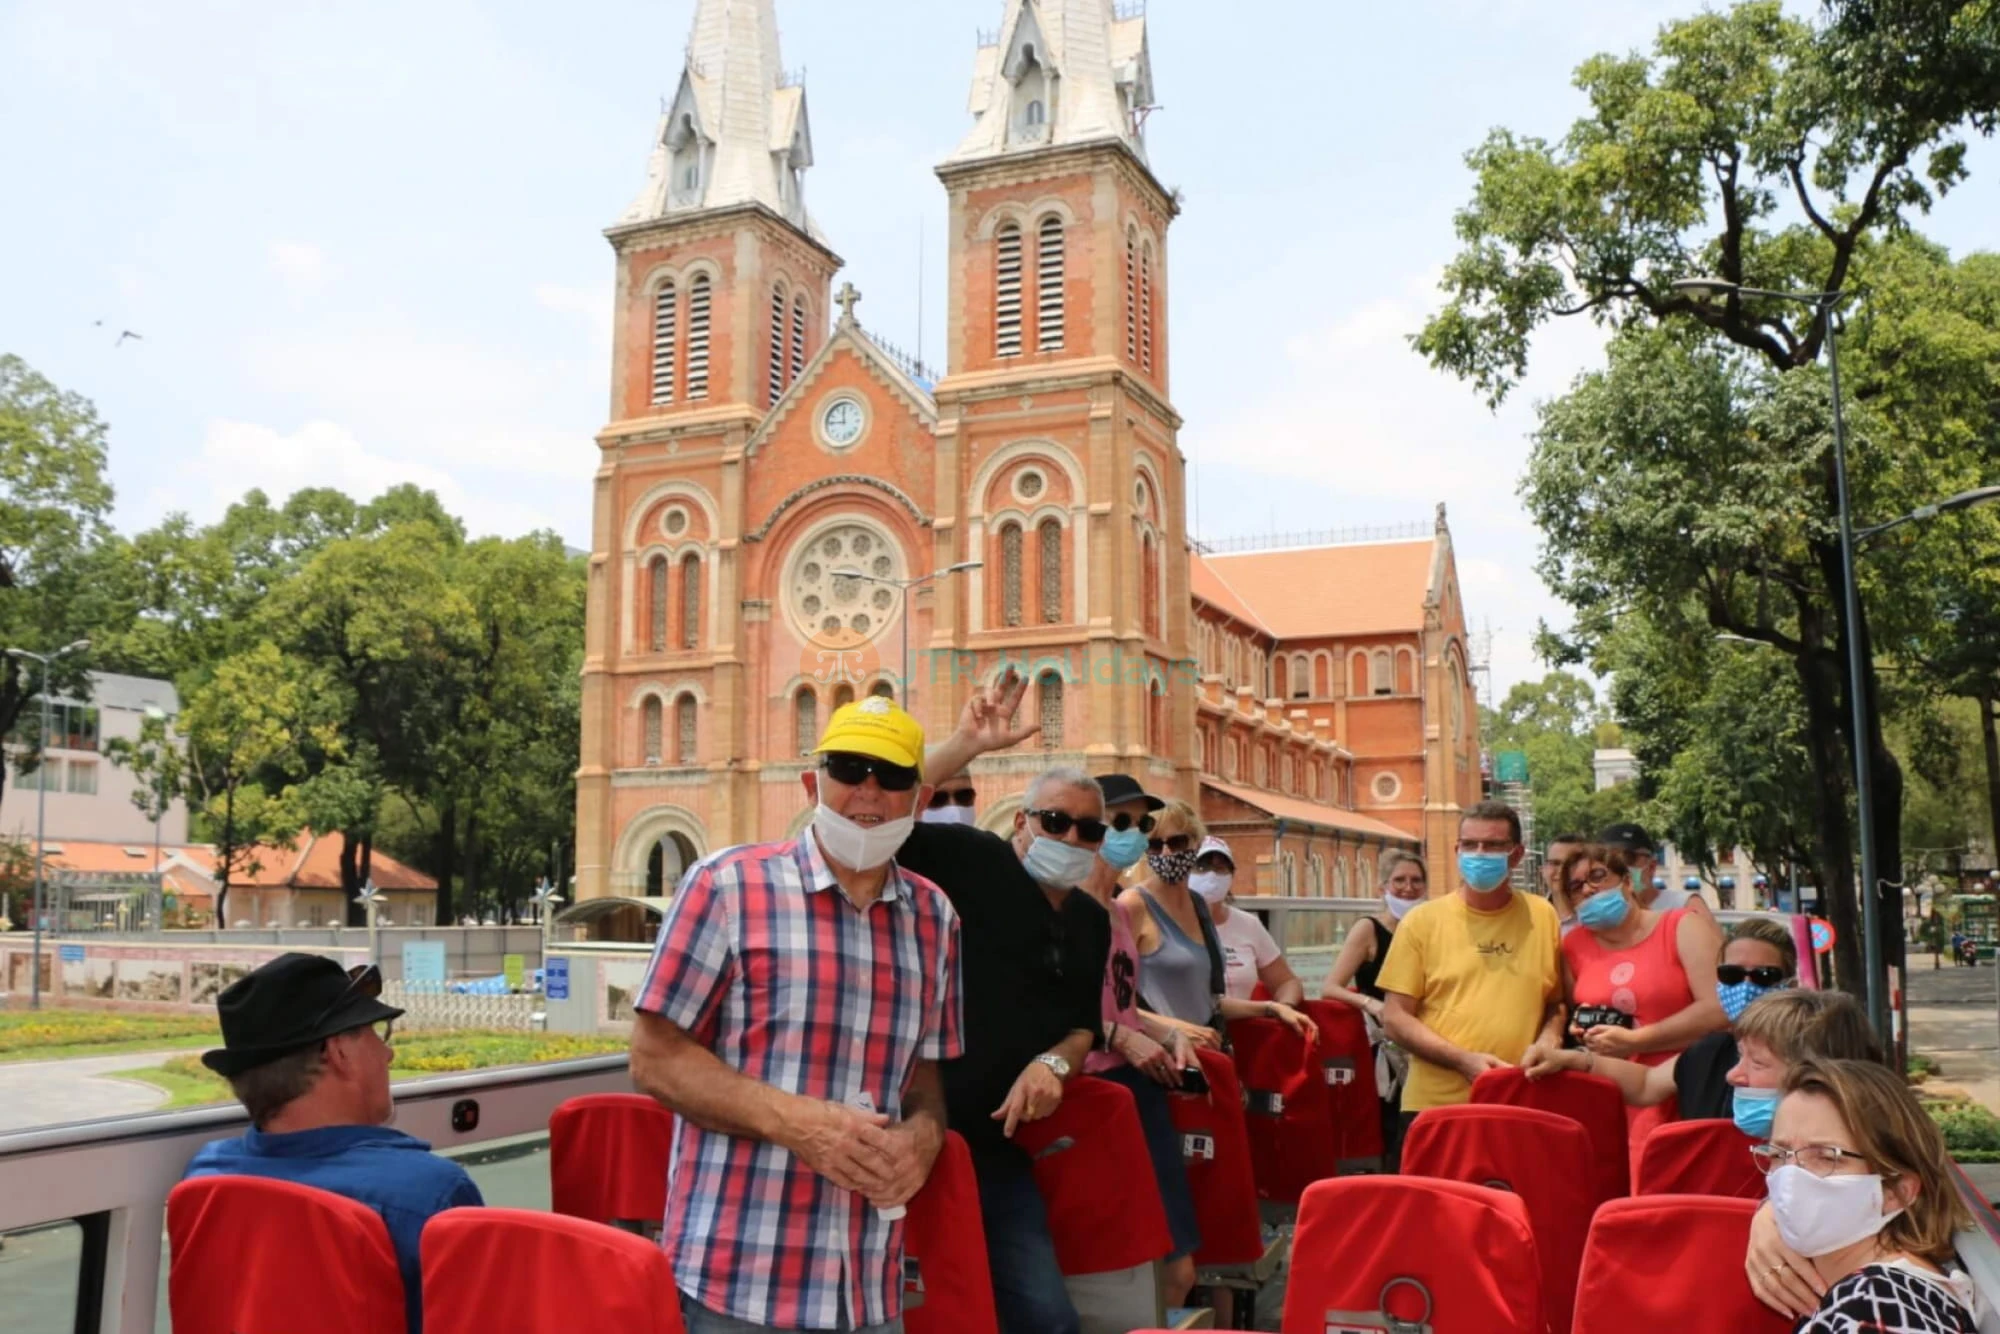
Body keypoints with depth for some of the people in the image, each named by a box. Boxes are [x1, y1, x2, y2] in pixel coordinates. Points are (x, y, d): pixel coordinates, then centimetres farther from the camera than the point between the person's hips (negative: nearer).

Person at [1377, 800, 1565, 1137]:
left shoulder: (1542, 915, 6)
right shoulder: (1423, 920, -1)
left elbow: (1556, 1001, 16)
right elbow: (1396, 1018, -2)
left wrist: (1547, 1044, -5)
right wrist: (1464, 1060, -14)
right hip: (1436, 1105, -2)